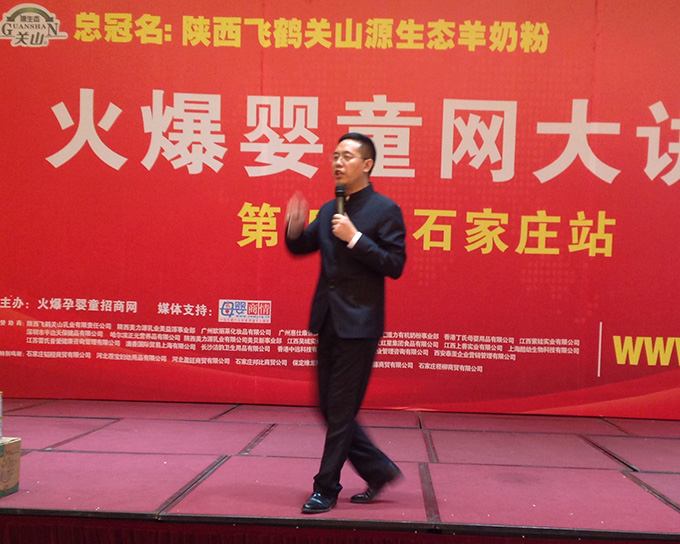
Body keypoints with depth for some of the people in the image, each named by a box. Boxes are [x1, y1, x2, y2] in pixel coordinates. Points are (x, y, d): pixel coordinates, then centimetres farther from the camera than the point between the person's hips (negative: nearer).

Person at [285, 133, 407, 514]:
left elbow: (395, 265, -12)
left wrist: (355, 237, -19)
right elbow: (301, 247, 19)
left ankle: (326, 489, 15)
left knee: (341, 410, 0)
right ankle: (379, 471, 28)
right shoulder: (329, 211, 14)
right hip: (329, 322, 7)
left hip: (359, 324, -7)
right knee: (330, 408, 12)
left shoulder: (385, 210, -6)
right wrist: (295, 228, -3)